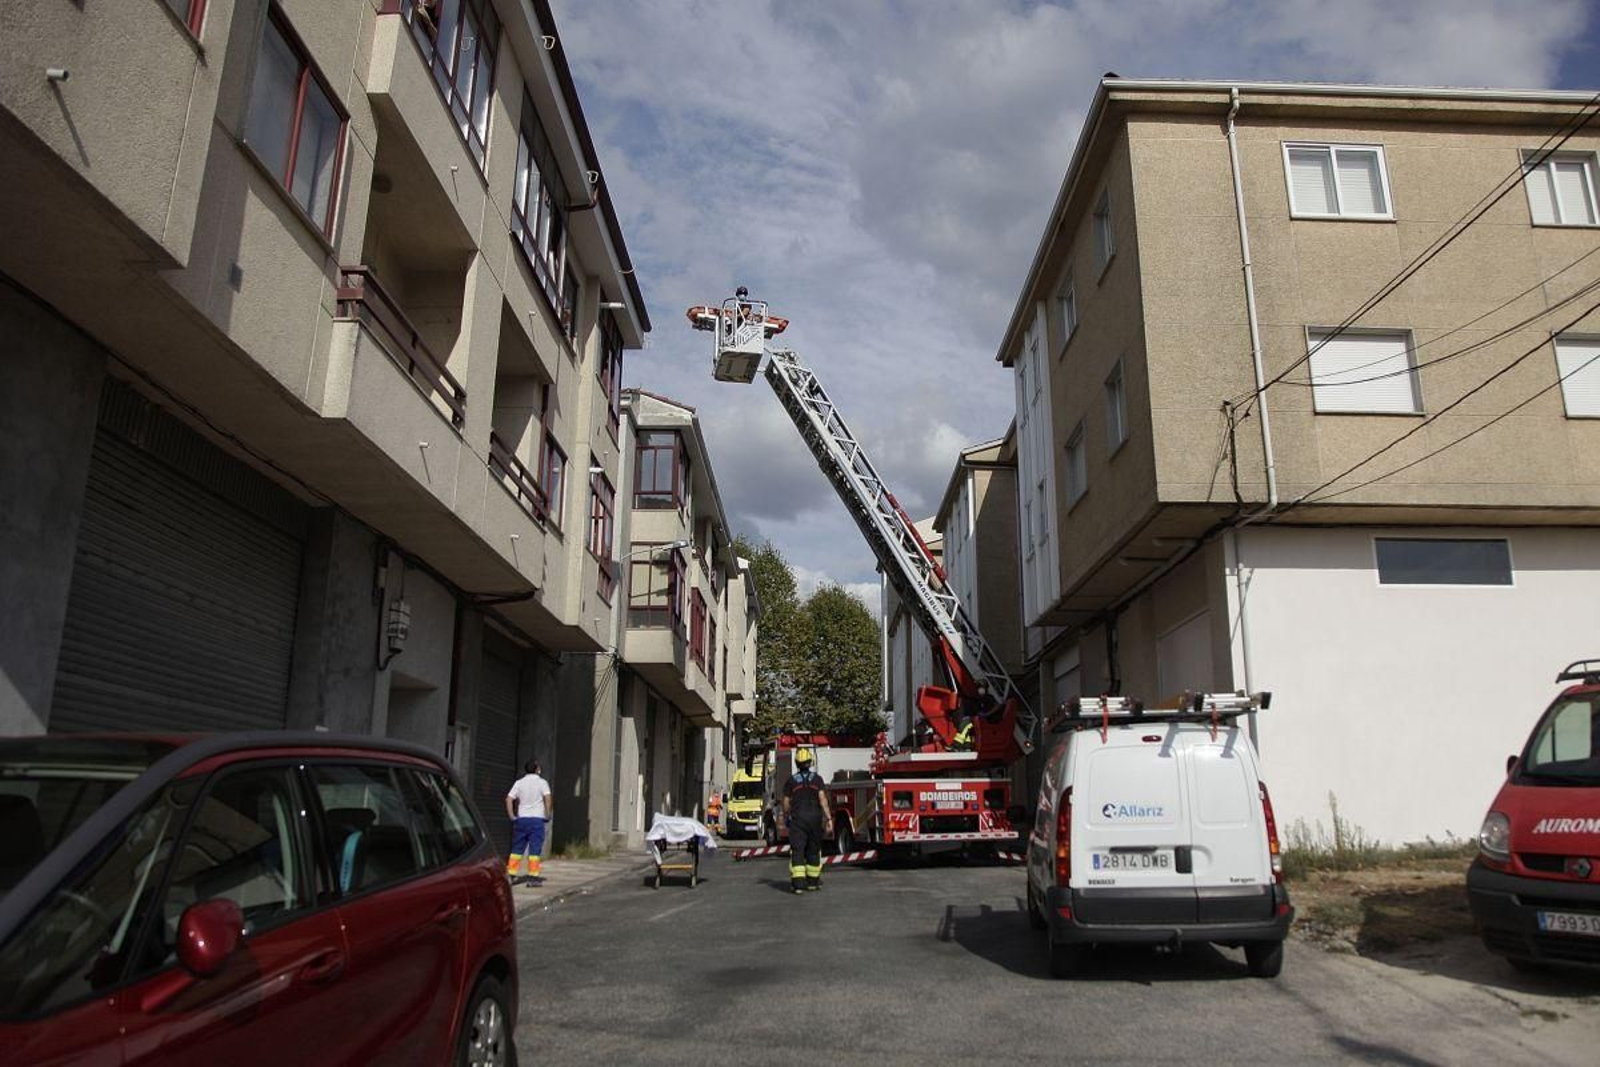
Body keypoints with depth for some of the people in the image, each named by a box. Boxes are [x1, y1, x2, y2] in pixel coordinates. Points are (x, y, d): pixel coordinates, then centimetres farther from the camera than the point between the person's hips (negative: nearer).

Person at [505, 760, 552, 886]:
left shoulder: (519, 783, 8)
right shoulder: (542, 782, -2)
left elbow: (509, 800, 0)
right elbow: (548, 799, -13)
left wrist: (512, 817, 4)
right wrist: (548, 816, -5)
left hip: (521, 819, 4)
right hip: (537, 819, -4)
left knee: (517, 848, 10)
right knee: (535, 849, -1)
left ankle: (511, 875, 9)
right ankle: (533, 876, -3)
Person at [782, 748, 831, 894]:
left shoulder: (791, 781, 3)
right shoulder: (817, 778, 3)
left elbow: (786, 803, 5)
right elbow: (822, 798, -6)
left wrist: (785, 817, 23)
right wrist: (827, 817, -7)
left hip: (797, 818, -1)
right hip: (815, 817, 1)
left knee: (797, 850, -4)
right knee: (813, 850, 14)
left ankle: (798, 882, -15)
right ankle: (813, 881, 21)